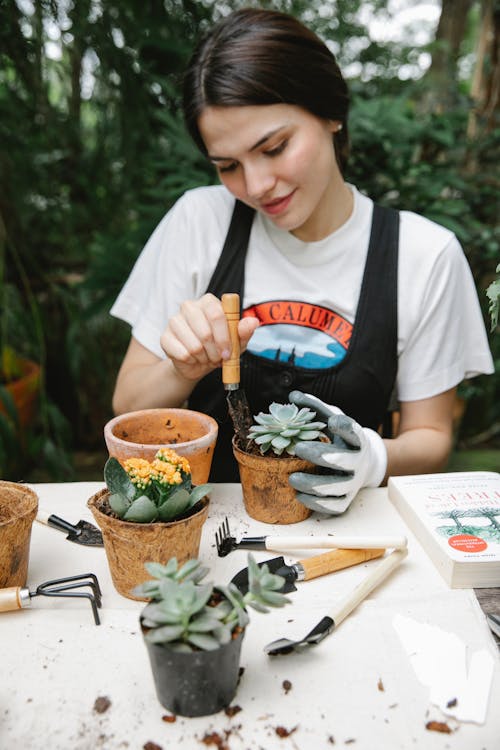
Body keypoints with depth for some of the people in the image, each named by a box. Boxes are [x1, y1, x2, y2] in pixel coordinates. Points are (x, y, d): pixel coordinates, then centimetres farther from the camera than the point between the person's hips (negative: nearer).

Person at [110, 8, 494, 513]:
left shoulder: (425, 254, -8)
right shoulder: (200, 220, -5)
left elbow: (429, 436, 1)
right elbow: (128, 407, 0)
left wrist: (375, 459, -20)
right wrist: (184, 369, -21)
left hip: (335, 516, 1)